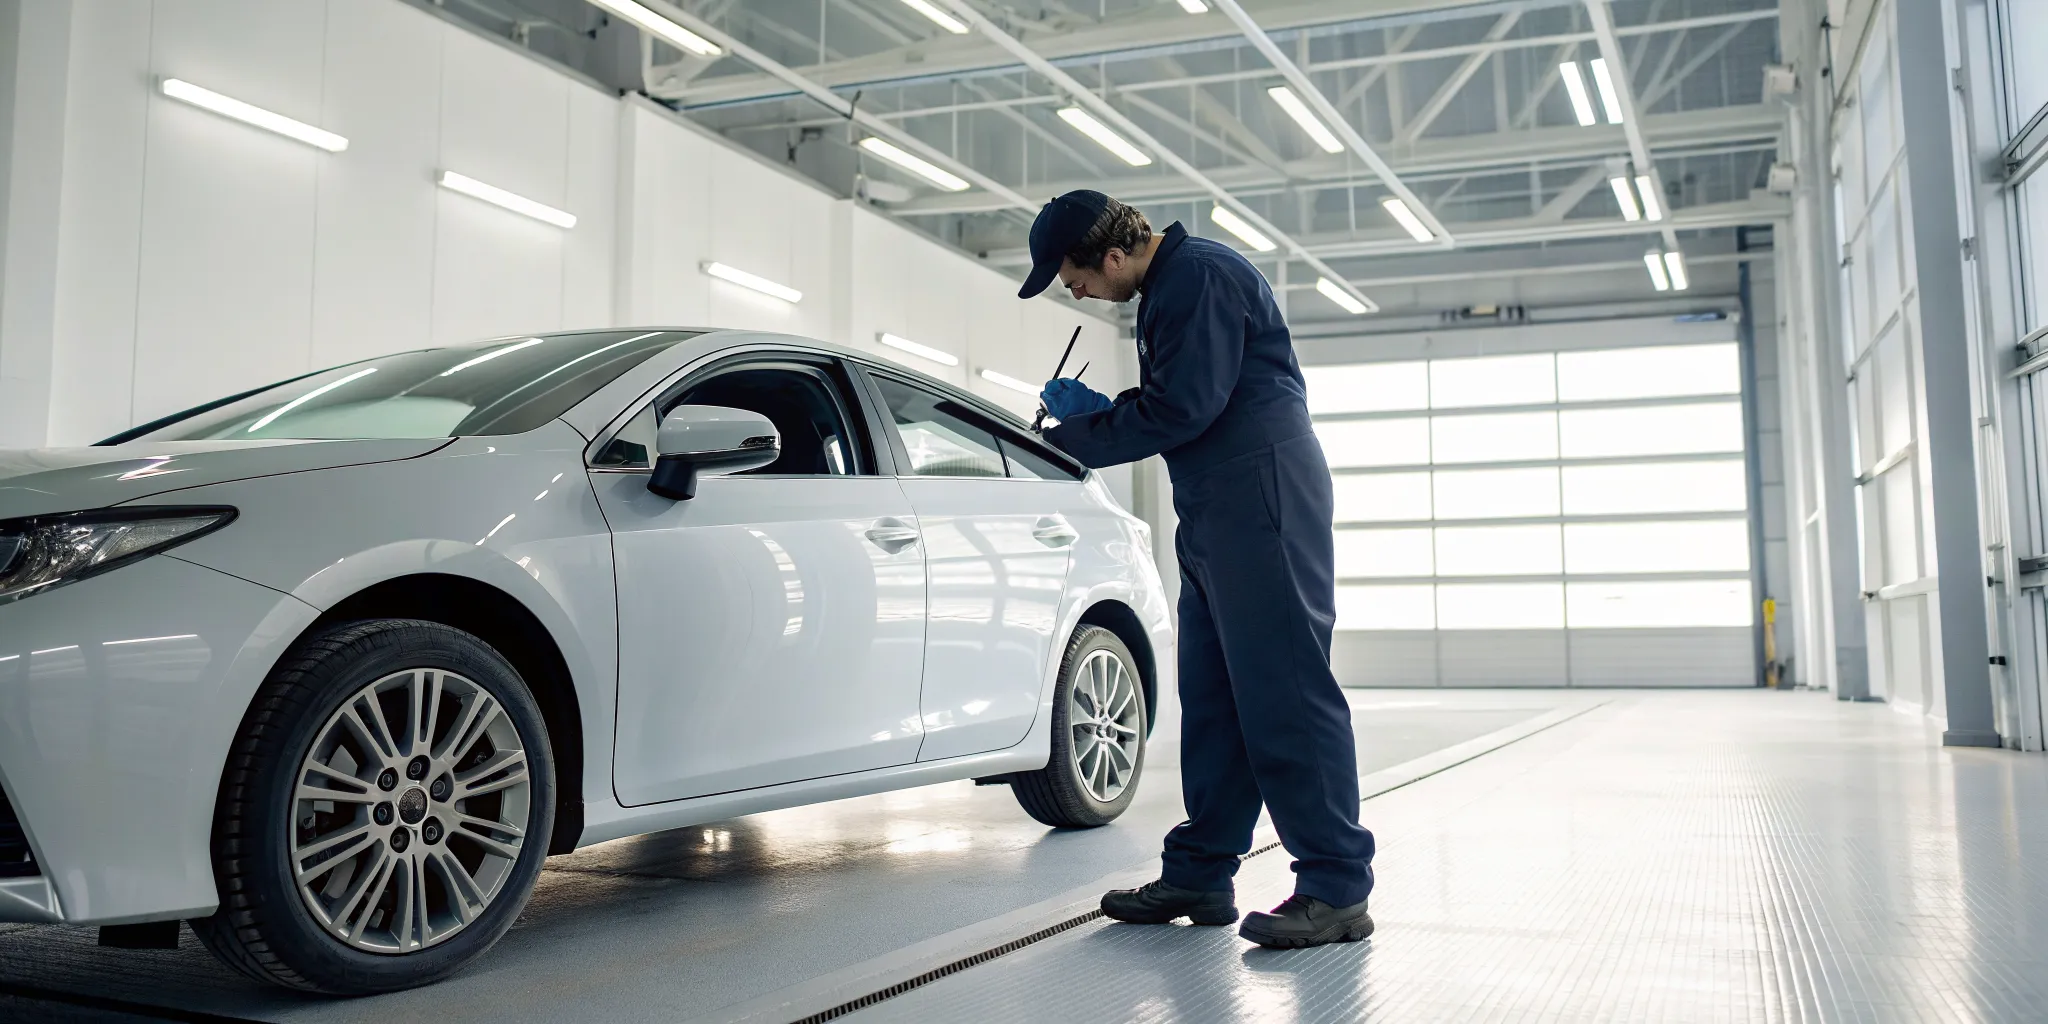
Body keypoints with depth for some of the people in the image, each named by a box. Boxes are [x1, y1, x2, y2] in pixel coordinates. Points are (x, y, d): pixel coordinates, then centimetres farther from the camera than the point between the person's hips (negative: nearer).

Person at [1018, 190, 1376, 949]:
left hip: (1263, 495, -11)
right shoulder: (1167, 286, 19)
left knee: (1284, 688, -10)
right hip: (1216, 510, 11)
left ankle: (1337, 889, -4)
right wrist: (1099, 409, 9)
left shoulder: (1200, 275, -13)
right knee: (1213, 695, 11)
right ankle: (1200, 875, 18)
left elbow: (1181, 408, -19)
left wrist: (1078, 430, -7)